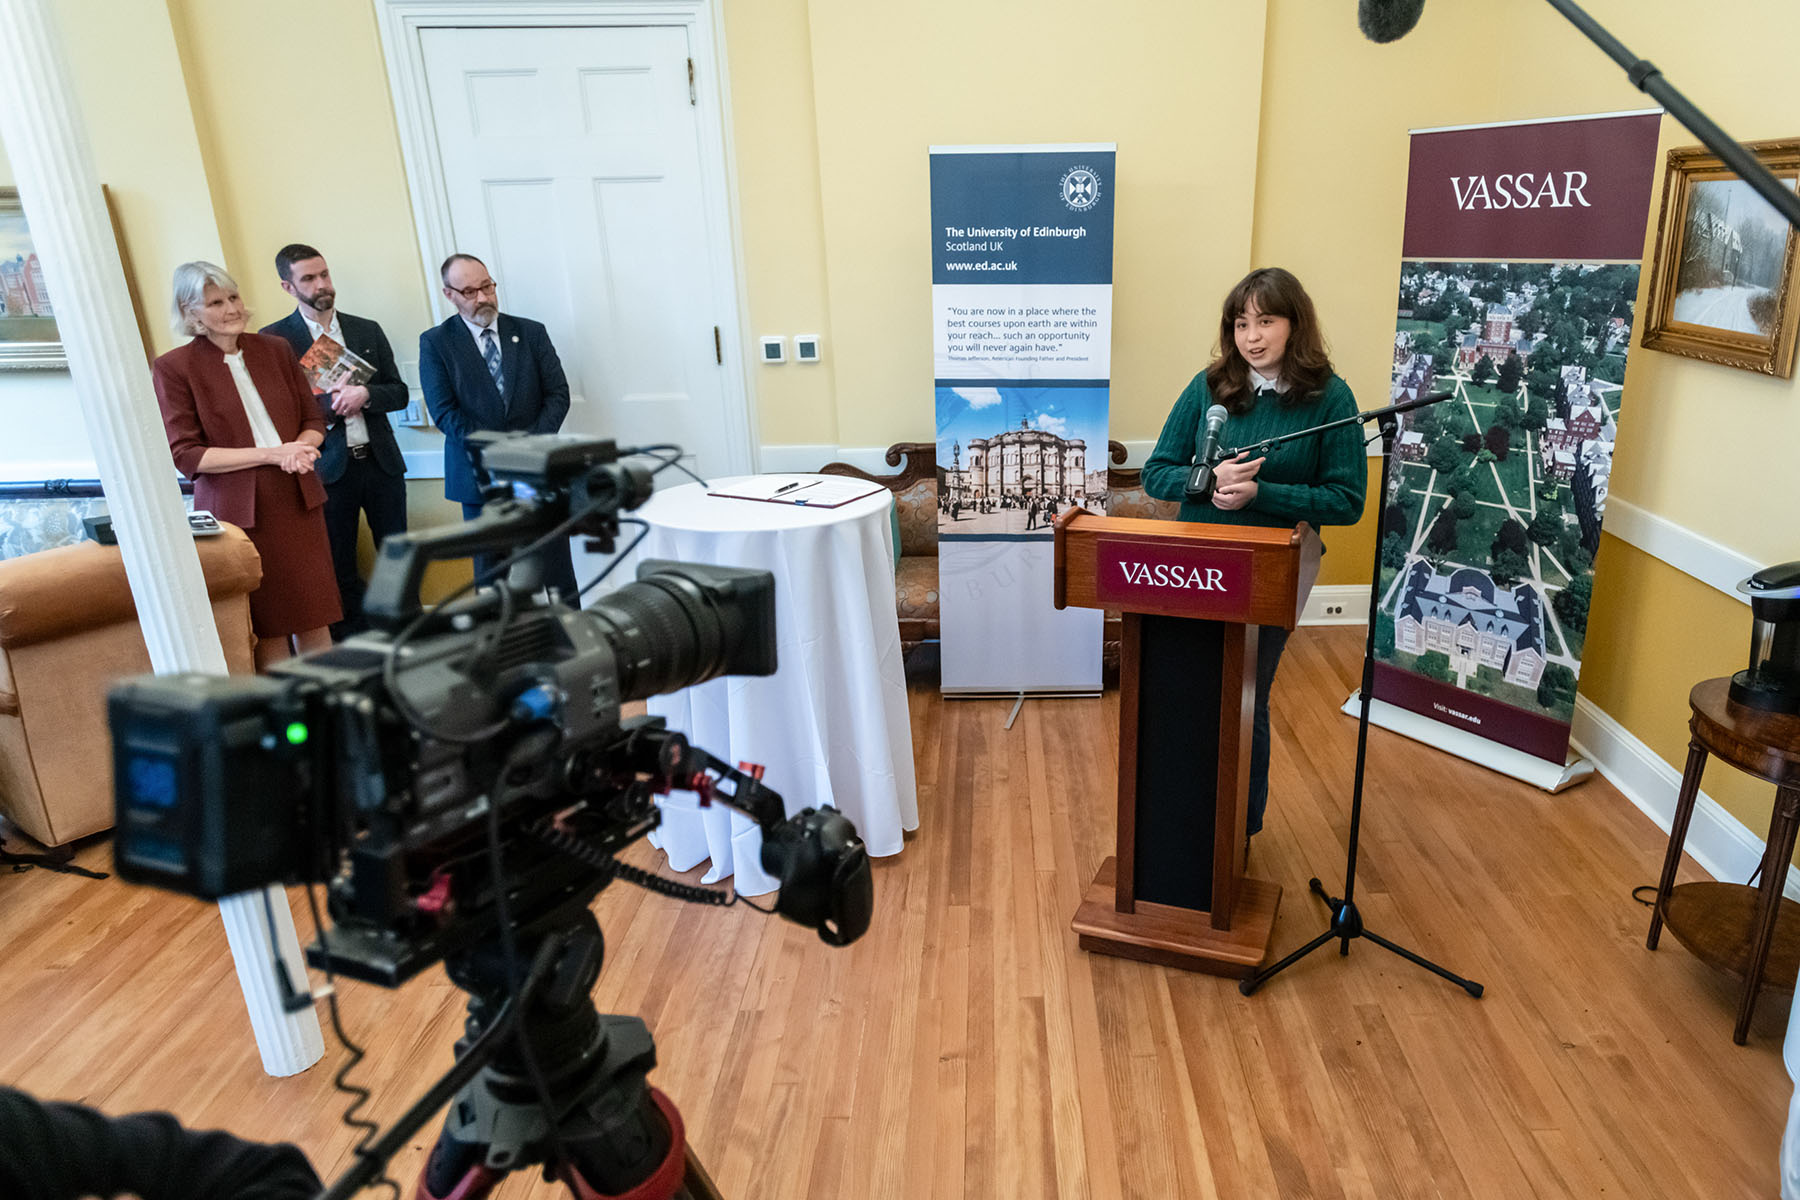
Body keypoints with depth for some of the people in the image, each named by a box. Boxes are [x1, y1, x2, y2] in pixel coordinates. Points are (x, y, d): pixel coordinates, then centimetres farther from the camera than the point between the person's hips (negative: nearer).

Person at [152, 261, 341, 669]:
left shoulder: (275, 349, 8)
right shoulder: (172, 368, -4)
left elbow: (313, 419, 12)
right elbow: (184, 453, -10)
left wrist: (299, 448, -11)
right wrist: (271, 454, -18)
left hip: (297, 500, 4)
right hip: (237, 509, -4)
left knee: (313, 614, 9)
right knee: (266, 624, 4)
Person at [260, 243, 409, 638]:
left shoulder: (368, 330, 10)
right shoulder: (274, 339, -1)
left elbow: (399, 393, 8)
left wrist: (364, 394, -11)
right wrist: (330, 404, -17)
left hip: (380, 461, 3)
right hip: (328, 469, -3)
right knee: (340, 570, 5)